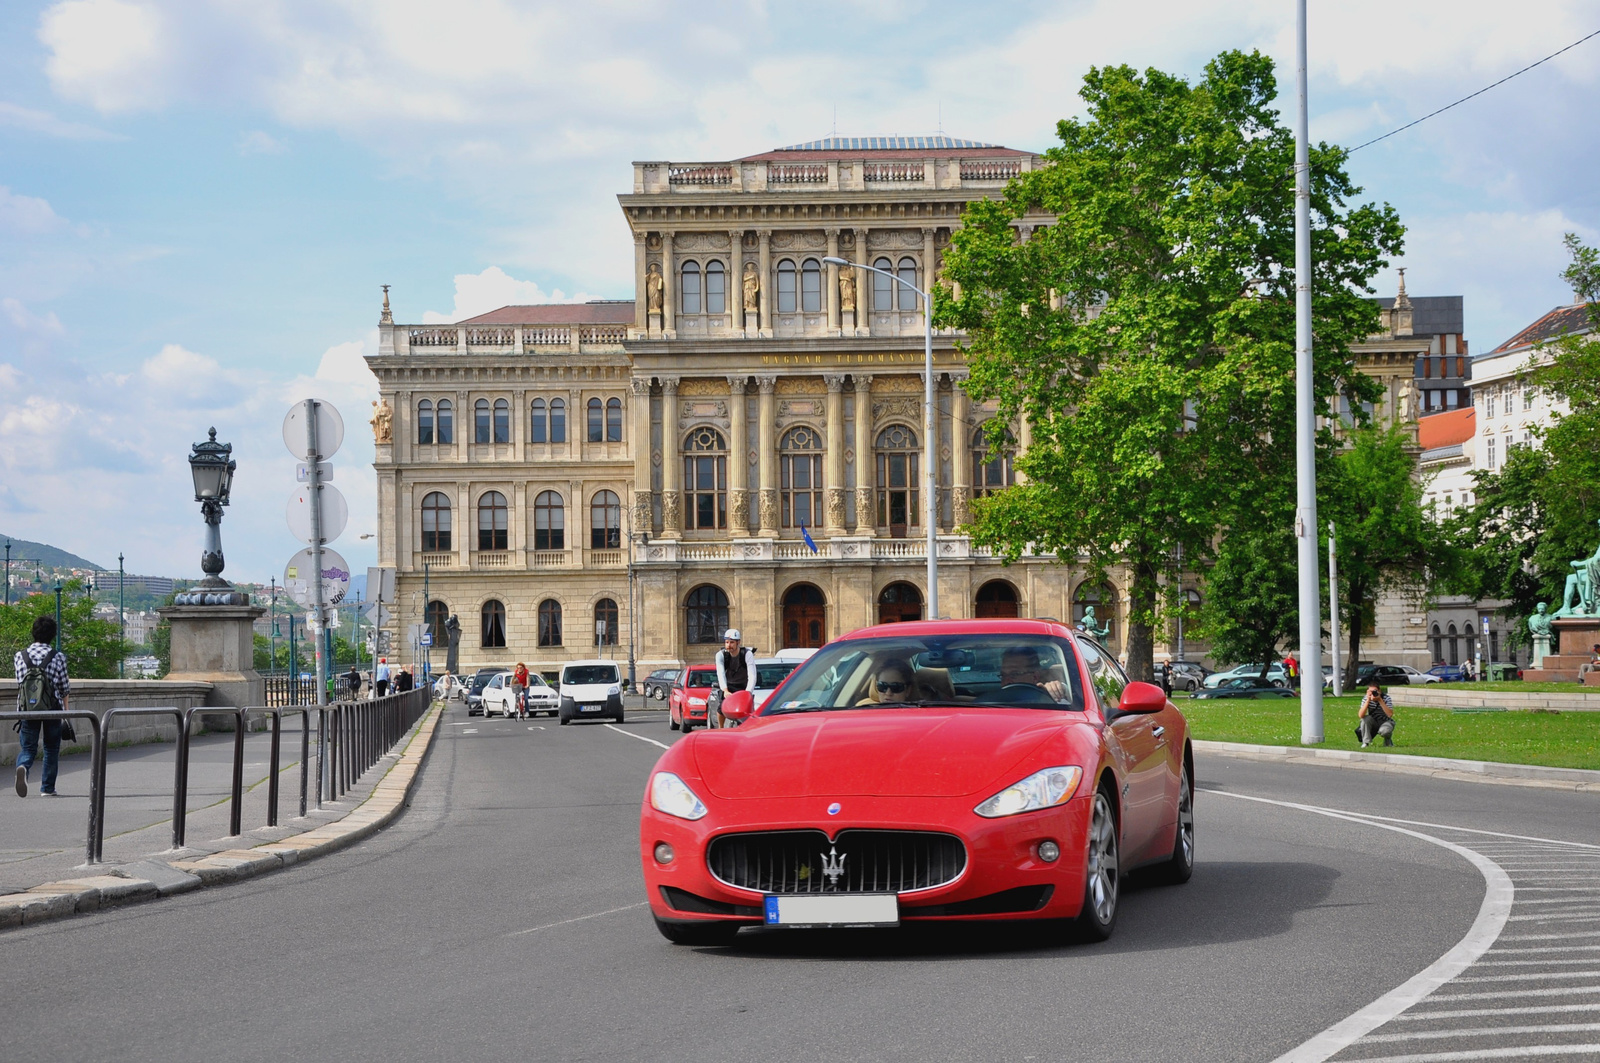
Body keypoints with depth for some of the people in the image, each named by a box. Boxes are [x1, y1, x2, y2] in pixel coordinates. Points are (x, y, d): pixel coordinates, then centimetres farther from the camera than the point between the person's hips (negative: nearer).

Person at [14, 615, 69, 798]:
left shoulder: (20, 656, 1)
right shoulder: (58, 657, -4)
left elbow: (19, 683, 8)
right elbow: (64, 686, 3)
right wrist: (65, 707, 19)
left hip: (27, 708, 1)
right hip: (53, 708, -1)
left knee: (28, 747, 6)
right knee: (51, 748, 14)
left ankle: (23, 767, -27)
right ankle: (47, 787, 16)